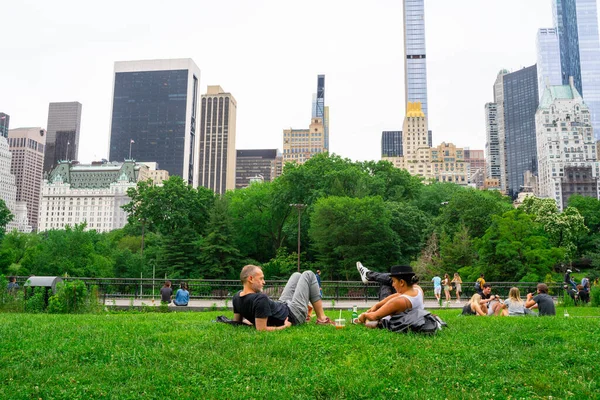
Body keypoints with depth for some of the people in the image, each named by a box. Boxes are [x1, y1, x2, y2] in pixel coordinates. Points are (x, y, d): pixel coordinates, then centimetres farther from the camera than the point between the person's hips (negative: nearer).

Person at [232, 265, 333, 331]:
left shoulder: (236, 297, -11)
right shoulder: (260, 299, -37)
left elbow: (237, 321, 3)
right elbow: (261, 329, -38)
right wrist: (284, 327, -25)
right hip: (293, 315, -8)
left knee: (297, 275, 21)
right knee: (308, 275, 5)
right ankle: (322, 318, 11)